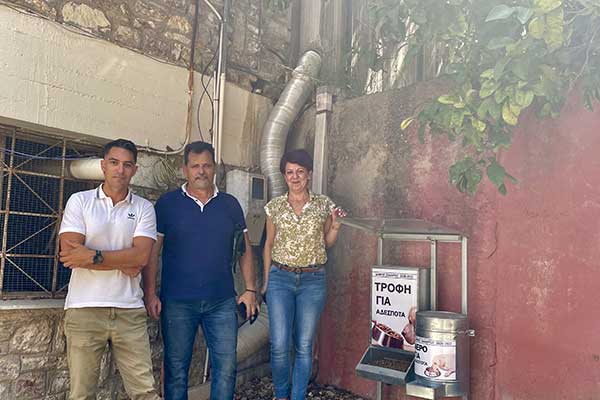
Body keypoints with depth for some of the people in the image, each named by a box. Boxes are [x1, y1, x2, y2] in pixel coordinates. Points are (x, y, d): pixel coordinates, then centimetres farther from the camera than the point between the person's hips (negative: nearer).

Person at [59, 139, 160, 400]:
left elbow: (141, 255, -8)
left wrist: (93, 256, -15)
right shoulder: (79, 201, 3)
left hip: (130, 310, 1)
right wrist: (123, 263, -8)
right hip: (84, 309, -1)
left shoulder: (144, 208, 6)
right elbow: (69, 253, -9)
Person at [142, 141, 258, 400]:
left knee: (226, 367, 4)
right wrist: (150, 293, -7)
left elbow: (244, 249, 11)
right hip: (177, 302, -1)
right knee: (176, 369, 9)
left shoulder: (230, 204, 8)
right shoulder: (167, 203, 2)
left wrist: (250, 289, 5)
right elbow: (152, 252, 0)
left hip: (222, 302, 2)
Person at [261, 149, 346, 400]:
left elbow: (327, 243, 12)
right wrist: (266, 281, 11)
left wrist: (335, 226, -7)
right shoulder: (274, 207, 3)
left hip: (313, 280, 0)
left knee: (304, 345, 6)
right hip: (280, 278, 0)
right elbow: (269, 245, 11)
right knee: (279, 345, -2)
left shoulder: (323, 204, 3)